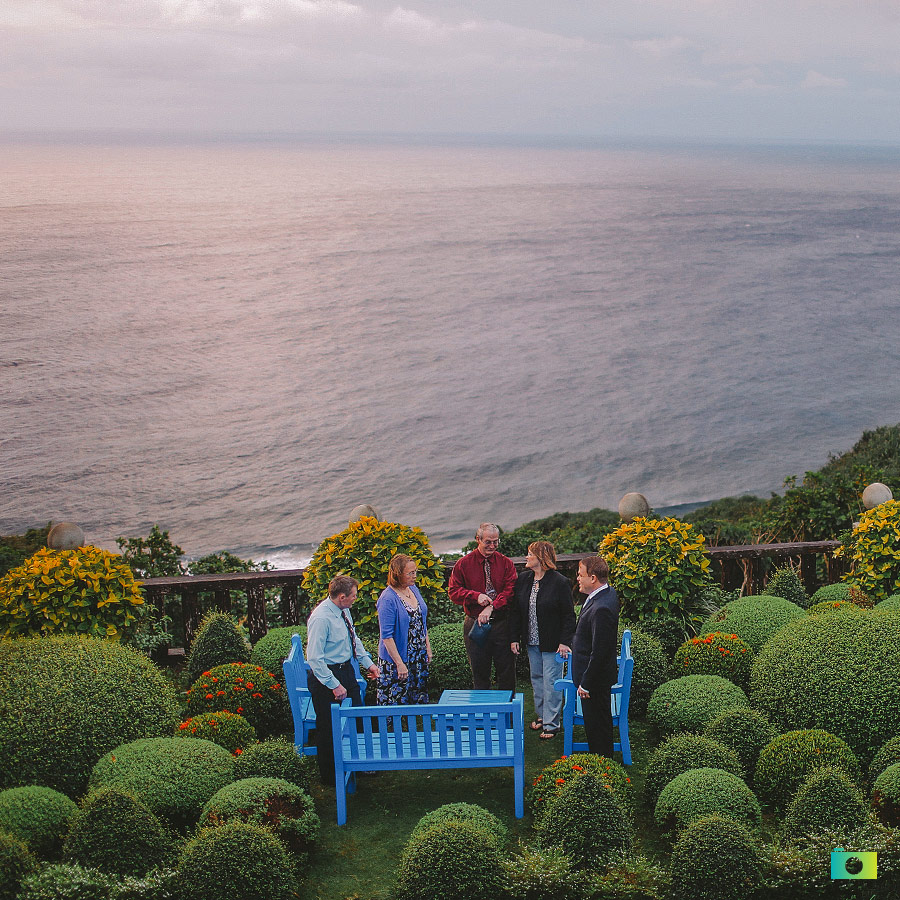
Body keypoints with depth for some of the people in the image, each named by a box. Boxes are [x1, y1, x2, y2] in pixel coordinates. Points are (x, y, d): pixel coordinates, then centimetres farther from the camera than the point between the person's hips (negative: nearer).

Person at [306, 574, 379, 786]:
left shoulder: (343, 611, -1)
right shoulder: (321, 619, -26)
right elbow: (314, 658, -26)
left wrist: (368, 663, 15)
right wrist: (334, 685, -23)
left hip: (346, 670, 9)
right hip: (326, 675, -8)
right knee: (328, 728, 4)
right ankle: (329, 776, 21)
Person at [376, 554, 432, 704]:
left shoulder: (413, 589, 3)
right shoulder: (388, 599, -21)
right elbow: (386, 636, -21)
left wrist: (428, 647, 13)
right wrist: (399, 664, -21)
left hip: (419, 657, 7)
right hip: (396, 659, -7)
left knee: (419, 697, 14)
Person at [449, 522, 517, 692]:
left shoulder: (506, 563, 3)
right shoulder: (463, 564, 3)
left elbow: (510, 590, -9)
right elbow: (454, 592, -1)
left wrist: (491, 608, -21)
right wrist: (476, 596, -17)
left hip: (502, 625, 0)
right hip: (475, 625, 0)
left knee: (506, 671, 3)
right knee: (479, 673, 8)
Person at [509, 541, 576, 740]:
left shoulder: (560, 582, -13)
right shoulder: (523, 579, 3)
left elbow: (568, 615, -10)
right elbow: (515, 610, 8)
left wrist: (564, 642, -15)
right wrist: (514, 638, 4)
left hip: (552, 643, -6)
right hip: (531, 641, 6)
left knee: (551, 682, -1)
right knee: (537, 679, 17)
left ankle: (551, 724, 7)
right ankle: (541, 715, 32)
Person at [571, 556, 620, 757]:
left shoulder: (601, 608, -30)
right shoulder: (608, 593, 3)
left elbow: (600, 652, -27)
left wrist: (585, 684, -18)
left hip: (596, 679, -10)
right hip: (598, 674, 10)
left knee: (597, 725, 4)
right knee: (596, 724, 22)